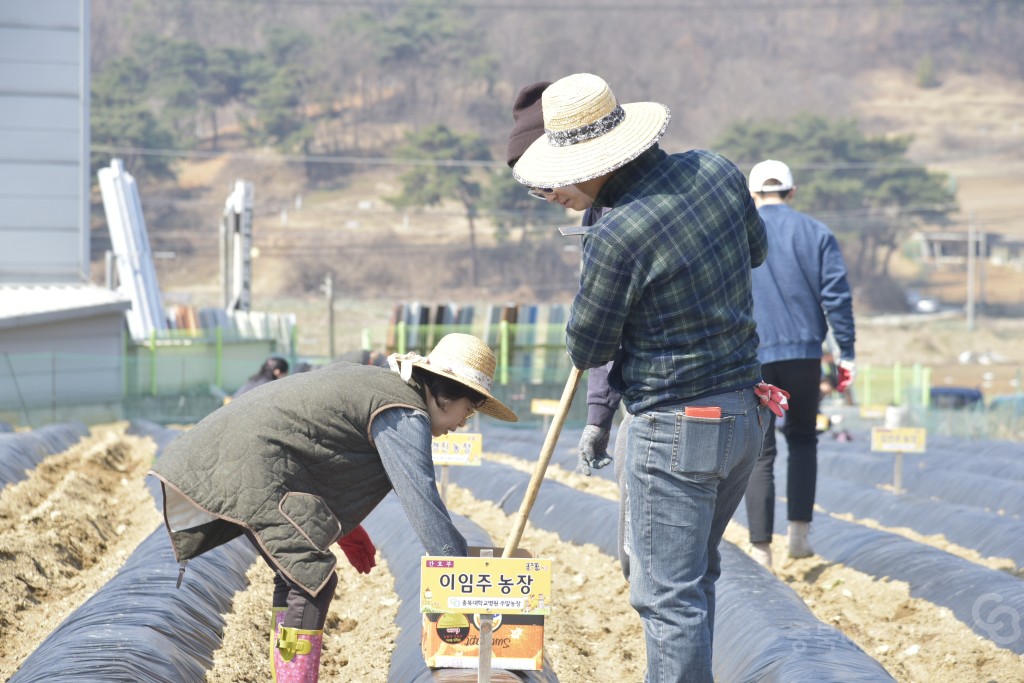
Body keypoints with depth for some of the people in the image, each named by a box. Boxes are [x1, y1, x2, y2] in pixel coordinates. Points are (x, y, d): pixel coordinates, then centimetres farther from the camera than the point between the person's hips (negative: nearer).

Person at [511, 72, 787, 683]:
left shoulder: (614, 237, -23)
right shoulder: (717, 171, -2)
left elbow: (587, 351, -9)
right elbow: (757, 250, 19)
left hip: (676, 428, -8)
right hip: (747, 410, 8)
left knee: (669, 596, -1)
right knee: (696, 572, 22)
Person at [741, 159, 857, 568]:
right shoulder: (817, 234, 4)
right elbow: (837, 297, -1)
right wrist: (846, 354, 3)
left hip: (749, 359, -1)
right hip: (804, 352, 1)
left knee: (759, 453, 3)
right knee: (803, 440, 19)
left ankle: (761, 550, 0)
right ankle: (800, 531, 7)